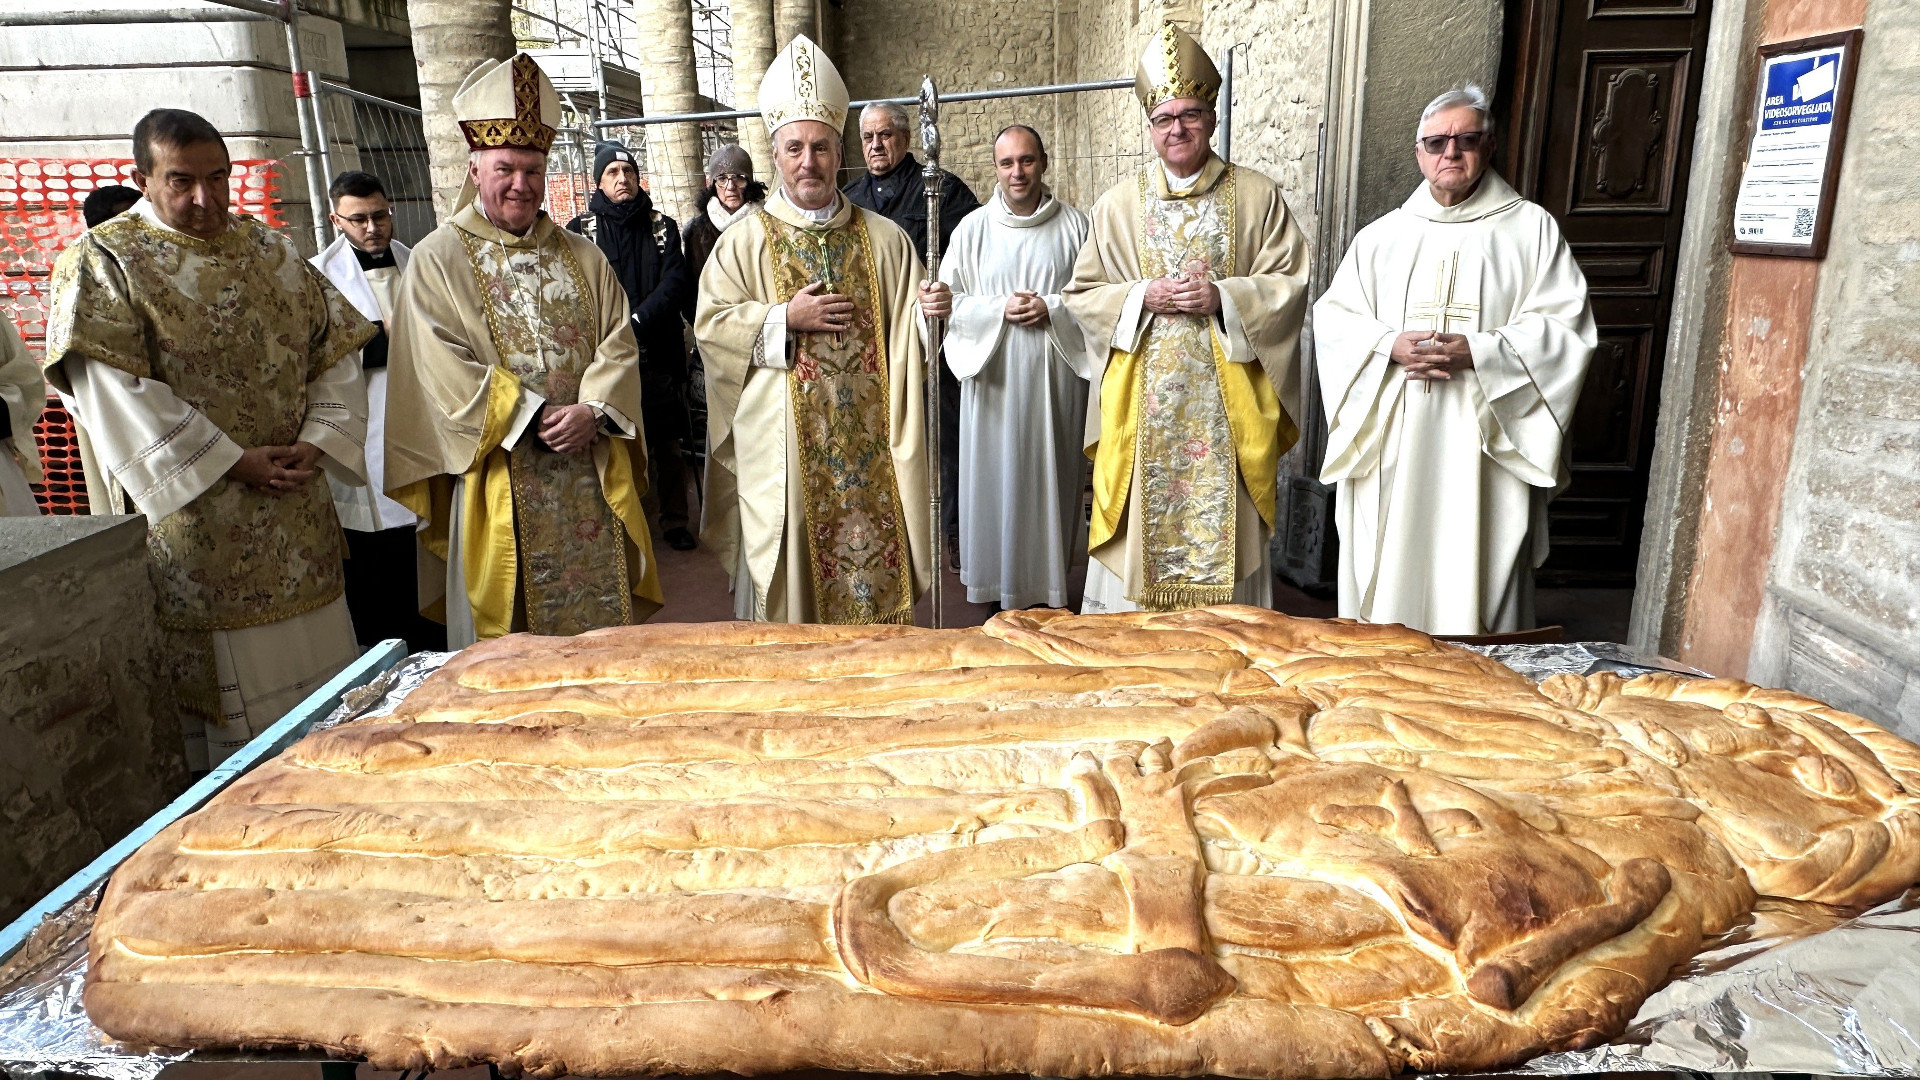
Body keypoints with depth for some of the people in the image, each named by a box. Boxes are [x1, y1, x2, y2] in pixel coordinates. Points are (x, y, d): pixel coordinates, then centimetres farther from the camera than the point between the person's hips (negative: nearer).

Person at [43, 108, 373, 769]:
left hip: (298, 515, 5)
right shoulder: (101, 263, -4)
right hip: (192, 516, -5)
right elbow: (115, 394, -13)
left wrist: (318, 443, -6)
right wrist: (233, 462, -17)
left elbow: (335, 348, 9)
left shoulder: (268, 250, 11)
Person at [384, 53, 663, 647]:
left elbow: (619, 343, 5)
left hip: (592, 474, 3)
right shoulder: (437, 260, 1)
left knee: (602, 613, 8)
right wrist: (534, 418, -15)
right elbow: (443, 370, -9)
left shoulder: (582, 257, 12)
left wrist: (593, 410, -13)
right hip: (499, 479, -3)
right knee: (509, 639, 5)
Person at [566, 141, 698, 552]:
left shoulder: (662, 227, 12)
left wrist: (636, 321, -15)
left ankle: (674, 521, 16)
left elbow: (677, 283, -3)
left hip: (660, 353, 1)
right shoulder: (581, 230, 6)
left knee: (668, 445, 5)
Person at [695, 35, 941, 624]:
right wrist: (786, 318, -12)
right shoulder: (745, 240, 3)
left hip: (868, 442, 2)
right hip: (783, 448, -1)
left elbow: (907, 329, 9)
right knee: (787, 574, 3)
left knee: (877, 566, 5)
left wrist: (929, 312, -14)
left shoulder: (884, 238, 9)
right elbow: (710, 324, -2)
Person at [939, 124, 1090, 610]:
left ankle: (1049, 579, 20)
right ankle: (996, 580, 17)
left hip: (1056, 375, 0)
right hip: (994, 375, 0)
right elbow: (950, 301, 2)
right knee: (995, 474, 3)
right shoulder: (973, 228, 4)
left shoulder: (1075, 225, 3)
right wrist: (1000, 309, -12)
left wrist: (1051, 310, -13)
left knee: (1053, 476, 6)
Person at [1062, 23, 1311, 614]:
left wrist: (1222, 296, -13)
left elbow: (1291, 283, 2)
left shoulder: (1257, 197, 5)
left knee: (1223, 533, 3)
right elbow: (1082, 294, 7)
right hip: (1142, 410, 1)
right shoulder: (1119, 203, 8)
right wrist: (1143, 297, -10)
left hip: (1225, 407, 0)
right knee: (1142, 534, 3)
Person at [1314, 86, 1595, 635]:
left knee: (1474, 579, -3)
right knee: (1387, 574, 3)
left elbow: (1565, 329, -1)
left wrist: (1477, 352, -15)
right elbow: (1333, 320, 8)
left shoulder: (1531, 229, 8)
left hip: (1483, 445, -2)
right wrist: (1391, 346, -11)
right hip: (1391, 450, 2)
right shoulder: (1381, 237, 15)